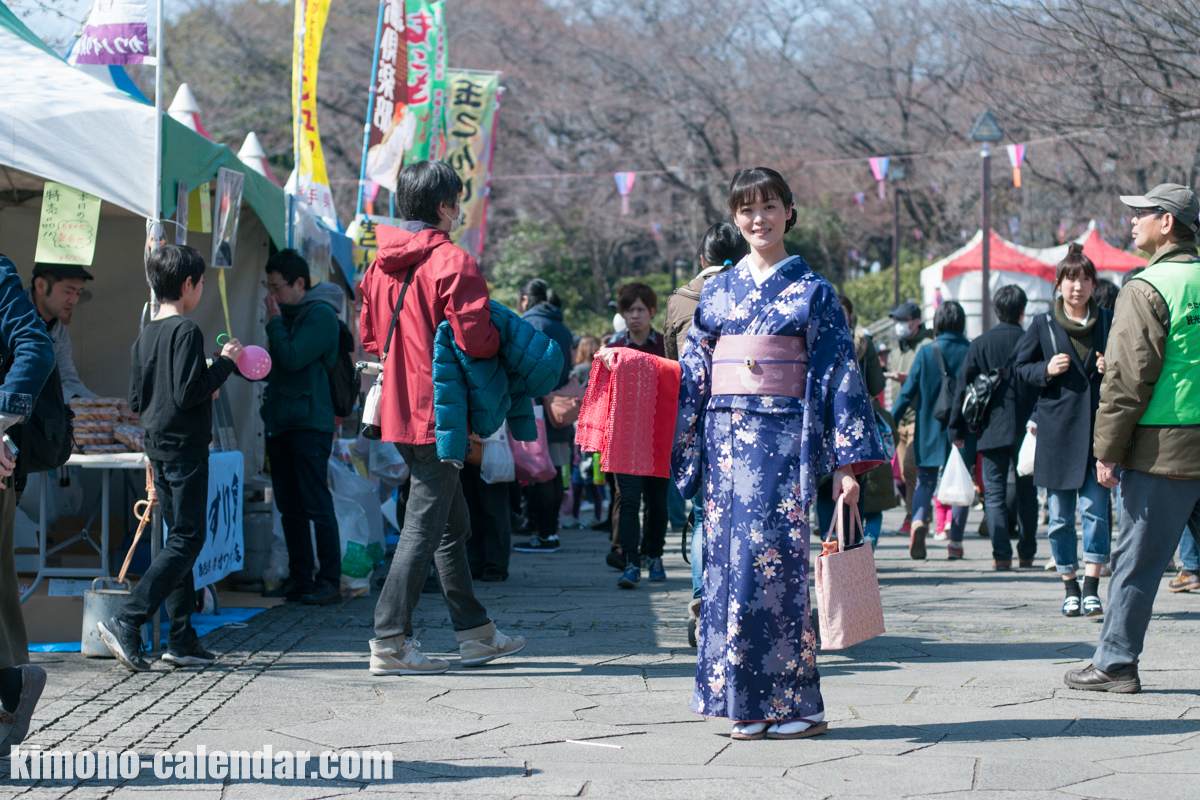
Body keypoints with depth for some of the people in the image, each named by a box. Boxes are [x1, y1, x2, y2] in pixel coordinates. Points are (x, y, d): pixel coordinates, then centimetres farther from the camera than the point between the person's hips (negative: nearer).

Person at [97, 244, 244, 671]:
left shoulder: (146, 335, 10)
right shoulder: (186, 331, -15)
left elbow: (136, 399, 13)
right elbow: (187, 393, -22)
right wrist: (224, 363, -10)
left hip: (158, 445, 9)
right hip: (185, 447, -9)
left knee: (179, 536, 13)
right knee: (186, 539, -6)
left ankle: (182, 639, 13)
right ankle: (126, 621, -15)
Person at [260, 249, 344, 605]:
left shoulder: (320, 315, -10)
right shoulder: (287, 314, 18)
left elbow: (293, 359, -20)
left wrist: (274, 322, -9)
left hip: (309, 424, -9)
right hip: (280, 422, 9)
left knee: (317, 505, -7)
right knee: (290, 507, 9)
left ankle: (330, 582, -4)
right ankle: (299, 579, 14)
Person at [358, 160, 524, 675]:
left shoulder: (380, 265, 11)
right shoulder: (451, 263, -15)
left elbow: (371, 338, 17)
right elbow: (476, 339, -21)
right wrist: (502, 339, -1)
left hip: (399, 412, 9)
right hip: (439, 413, -9)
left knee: (452, 522, 17)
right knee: (425, 526, -6)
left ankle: (474, 631, 24)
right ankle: (391, 640, -7)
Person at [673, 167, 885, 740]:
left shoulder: (813, 291, 3)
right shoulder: (717, 291, 13)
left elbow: (838, 375, 0)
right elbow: (692, 376, 15)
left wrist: (849, 461, -6)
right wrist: (684, 449, 10)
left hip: (783, 440, -4)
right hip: (725, 440, 4)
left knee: (771, 562, -10)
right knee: (728, 561, 1)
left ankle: (790, 702, -4)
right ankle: (742, 700, 7)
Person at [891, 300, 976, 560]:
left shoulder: (926, 352, -4)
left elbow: (909, 391, -3)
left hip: (930, 429, 0)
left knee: (925, 481, 8)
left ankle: (918, 522, -21)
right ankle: (955, 543, 8)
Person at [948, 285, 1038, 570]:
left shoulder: (979, 345, 0)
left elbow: (963, 389, 1)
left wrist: (958, 429, 7)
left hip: (992, 431, -1)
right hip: (1026, 429, 1)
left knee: (994, 493, 1)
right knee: (1026, 493, 12)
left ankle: (1002, 554, -9)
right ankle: (1026, 553, 15)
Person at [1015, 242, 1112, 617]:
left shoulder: (1108, 323, 7)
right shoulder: (1043, 325, 5)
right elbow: (1022, 367, 11)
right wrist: (1047, 369, -9)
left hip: (1098, 429, 0)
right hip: (1057, 431, 0)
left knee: (1095, 508, -8)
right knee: (1060, 515, 3)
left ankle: (1091, 588, -6)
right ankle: (1070, 588, 14)